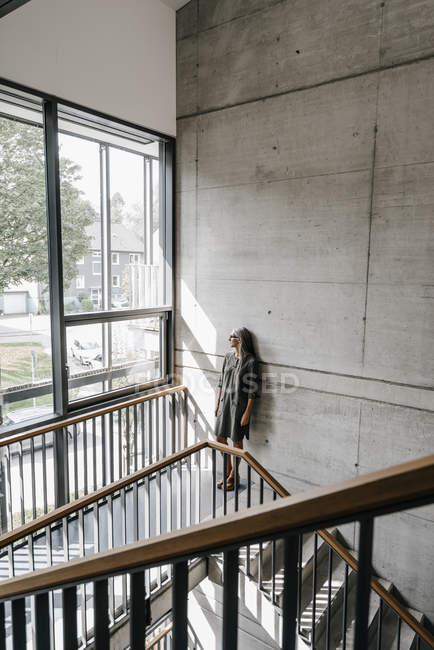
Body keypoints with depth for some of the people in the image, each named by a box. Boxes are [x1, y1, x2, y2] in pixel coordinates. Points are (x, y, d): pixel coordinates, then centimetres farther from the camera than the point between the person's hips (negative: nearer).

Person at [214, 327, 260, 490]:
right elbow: (221, 381, 11)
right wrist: (217, 403, 11)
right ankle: (228, 470, 33)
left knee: (236, 441, 7)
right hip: (225, 401, 6)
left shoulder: (250, 361, -16)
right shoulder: (228, 357, 4)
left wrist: (247, 412, -15)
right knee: (220, 437, 13)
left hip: (239, 404, -6)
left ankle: (233, 476, 26)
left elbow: (252, 389, -14)